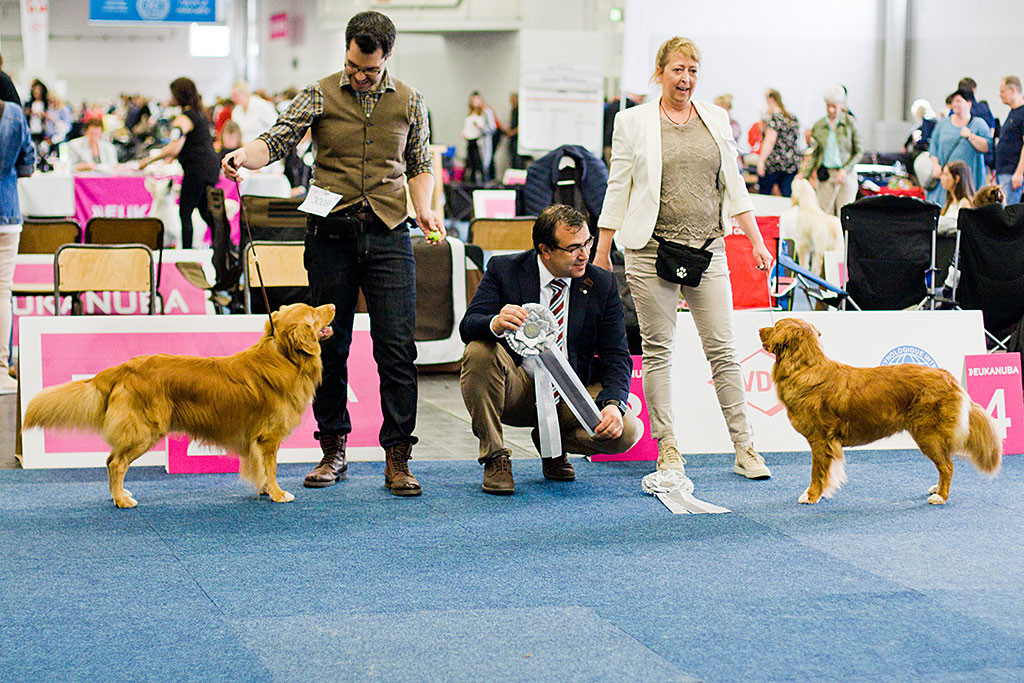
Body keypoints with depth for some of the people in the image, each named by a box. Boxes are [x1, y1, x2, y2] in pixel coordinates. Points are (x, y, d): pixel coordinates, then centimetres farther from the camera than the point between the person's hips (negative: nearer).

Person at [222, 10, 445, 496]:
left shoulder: (409, 102, 9)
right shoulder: (320, 96, 3)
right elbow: (277, 141, -7)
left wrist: (424, 210, 0)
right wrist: (243, 156, -28)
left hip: (388, 234, 0)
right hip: (331, 233, 0)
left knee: (397, 348, -6)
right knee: (330, 347, 6)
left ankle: (397, 458, -1)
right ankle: (333, 451, 18)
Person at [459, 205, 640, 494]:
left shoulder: (602, 284, -3)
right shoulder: (504, 269, -7)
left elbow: (617, 357, -3)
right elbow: (468, 326, -16)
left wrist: (613, 404, -23)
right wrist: (495, 323, -41)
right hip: (516, 391, -1)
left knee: (627, 431, -25)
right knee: (479, 351, -31)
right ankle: (494, 456, -12)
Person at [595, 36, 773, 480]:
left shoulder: (716, 119, 10)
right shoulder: (633, 122, 2)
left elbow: (733, 185, 14)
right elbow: (618, 189, 3)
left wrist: (756, 241, 9)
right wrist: (601, 253, 1)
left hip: (707, 249, 2)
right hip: (652, 250, -2)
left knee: (723, 348, 1)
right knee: (658, 350, 2)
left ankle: (745, 448, 6)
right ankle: (668, 449, 9)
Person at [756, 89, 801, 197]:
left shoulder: (775, 119, -11)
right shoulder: (793, 119, 14)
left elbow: (770, 141, -20)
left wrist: (761, 160, -22)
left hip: (774, 162, -7)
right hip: (792, 163, 7)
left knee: (763, 195, 5)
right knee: (788, 196, 1)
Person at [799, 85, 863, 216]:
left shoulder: (850, 123, 1)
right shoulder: (818, 125, 8)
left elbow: (859, 151, 2)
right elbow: (814, 155, 13)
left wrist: (845, 170, -9)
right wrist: (804, 176, 3)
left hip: (846, 176, -2)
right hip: (825, 175, 2)